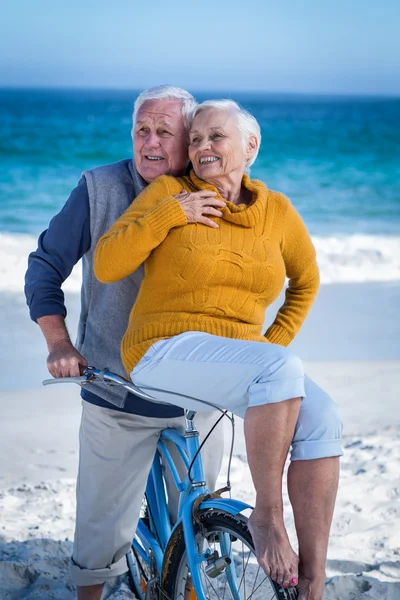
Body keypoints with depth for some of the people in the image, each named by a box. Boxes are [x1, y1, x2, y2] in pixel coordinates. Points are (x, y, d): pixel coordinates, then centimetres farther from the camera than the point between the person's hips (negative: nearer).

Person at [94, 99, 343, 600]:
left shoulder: (277, 211, 8)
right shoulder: (170, 192, -1)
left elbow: (305, 280, 24)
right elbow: (105, 266, -8)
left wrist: (277, 342, 11)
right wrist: (168, 214, -13)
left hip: (241, 359, 4)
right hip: (166, 352, -4)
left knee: (322, 422, -23)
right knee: (282, 371, -34)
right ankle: (266, 517, -21)